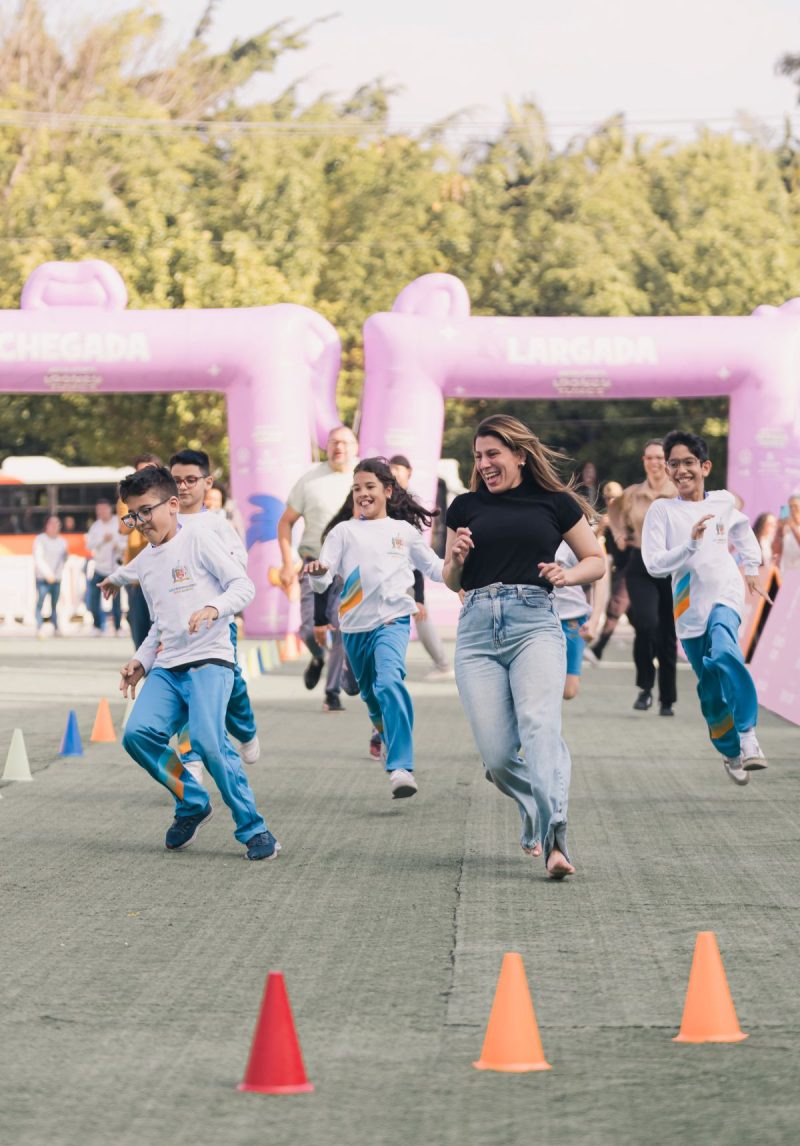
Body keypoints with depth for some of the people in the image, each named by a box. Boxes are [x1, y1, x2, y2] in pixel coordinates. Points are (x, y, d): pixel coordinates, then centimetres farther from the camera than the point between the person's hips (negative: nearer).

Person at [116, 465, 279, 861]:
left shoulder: (199, 540, -1)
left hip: (209, 659, -6)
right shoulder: (144, 563, 20)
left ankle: (252, 829, -11)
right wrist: (141, 661, 14)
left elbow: (243, 585, -6)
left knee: (208, 739, -24)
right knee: (137, 733, -16)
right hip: (167, 666, 7)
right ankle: (191, 804, 7)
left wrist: (214, 607, -24)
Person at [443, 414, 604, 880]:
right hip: (478, 629, 3)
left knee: (540, 726, -25)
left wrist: (567, 575, -3)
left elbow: (597, 561, 17)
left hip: (534, 623, -3)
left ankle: (554, 838, -37)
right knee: (497, 754, -5)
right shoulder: (466, 507, 17)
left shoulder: (555, 503, 10)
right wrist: (458, 558, 1)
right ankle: (536, 811, 25)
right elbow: (452, 581, 24)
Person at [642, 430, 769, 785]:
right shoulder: (662, 510, -4)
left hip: (725, 596, -1)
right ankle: (731, 753, 26)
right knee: (710, 687, 7)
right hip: (689, 606, 1)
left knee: (725, 654, -32)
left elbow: (742, 527, 28)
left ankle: (748, 735, -29)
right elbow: (654, 564, -13)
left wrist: (751, 567, 26)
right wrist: (691, 543, -25)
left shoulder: (723, 502, 4)